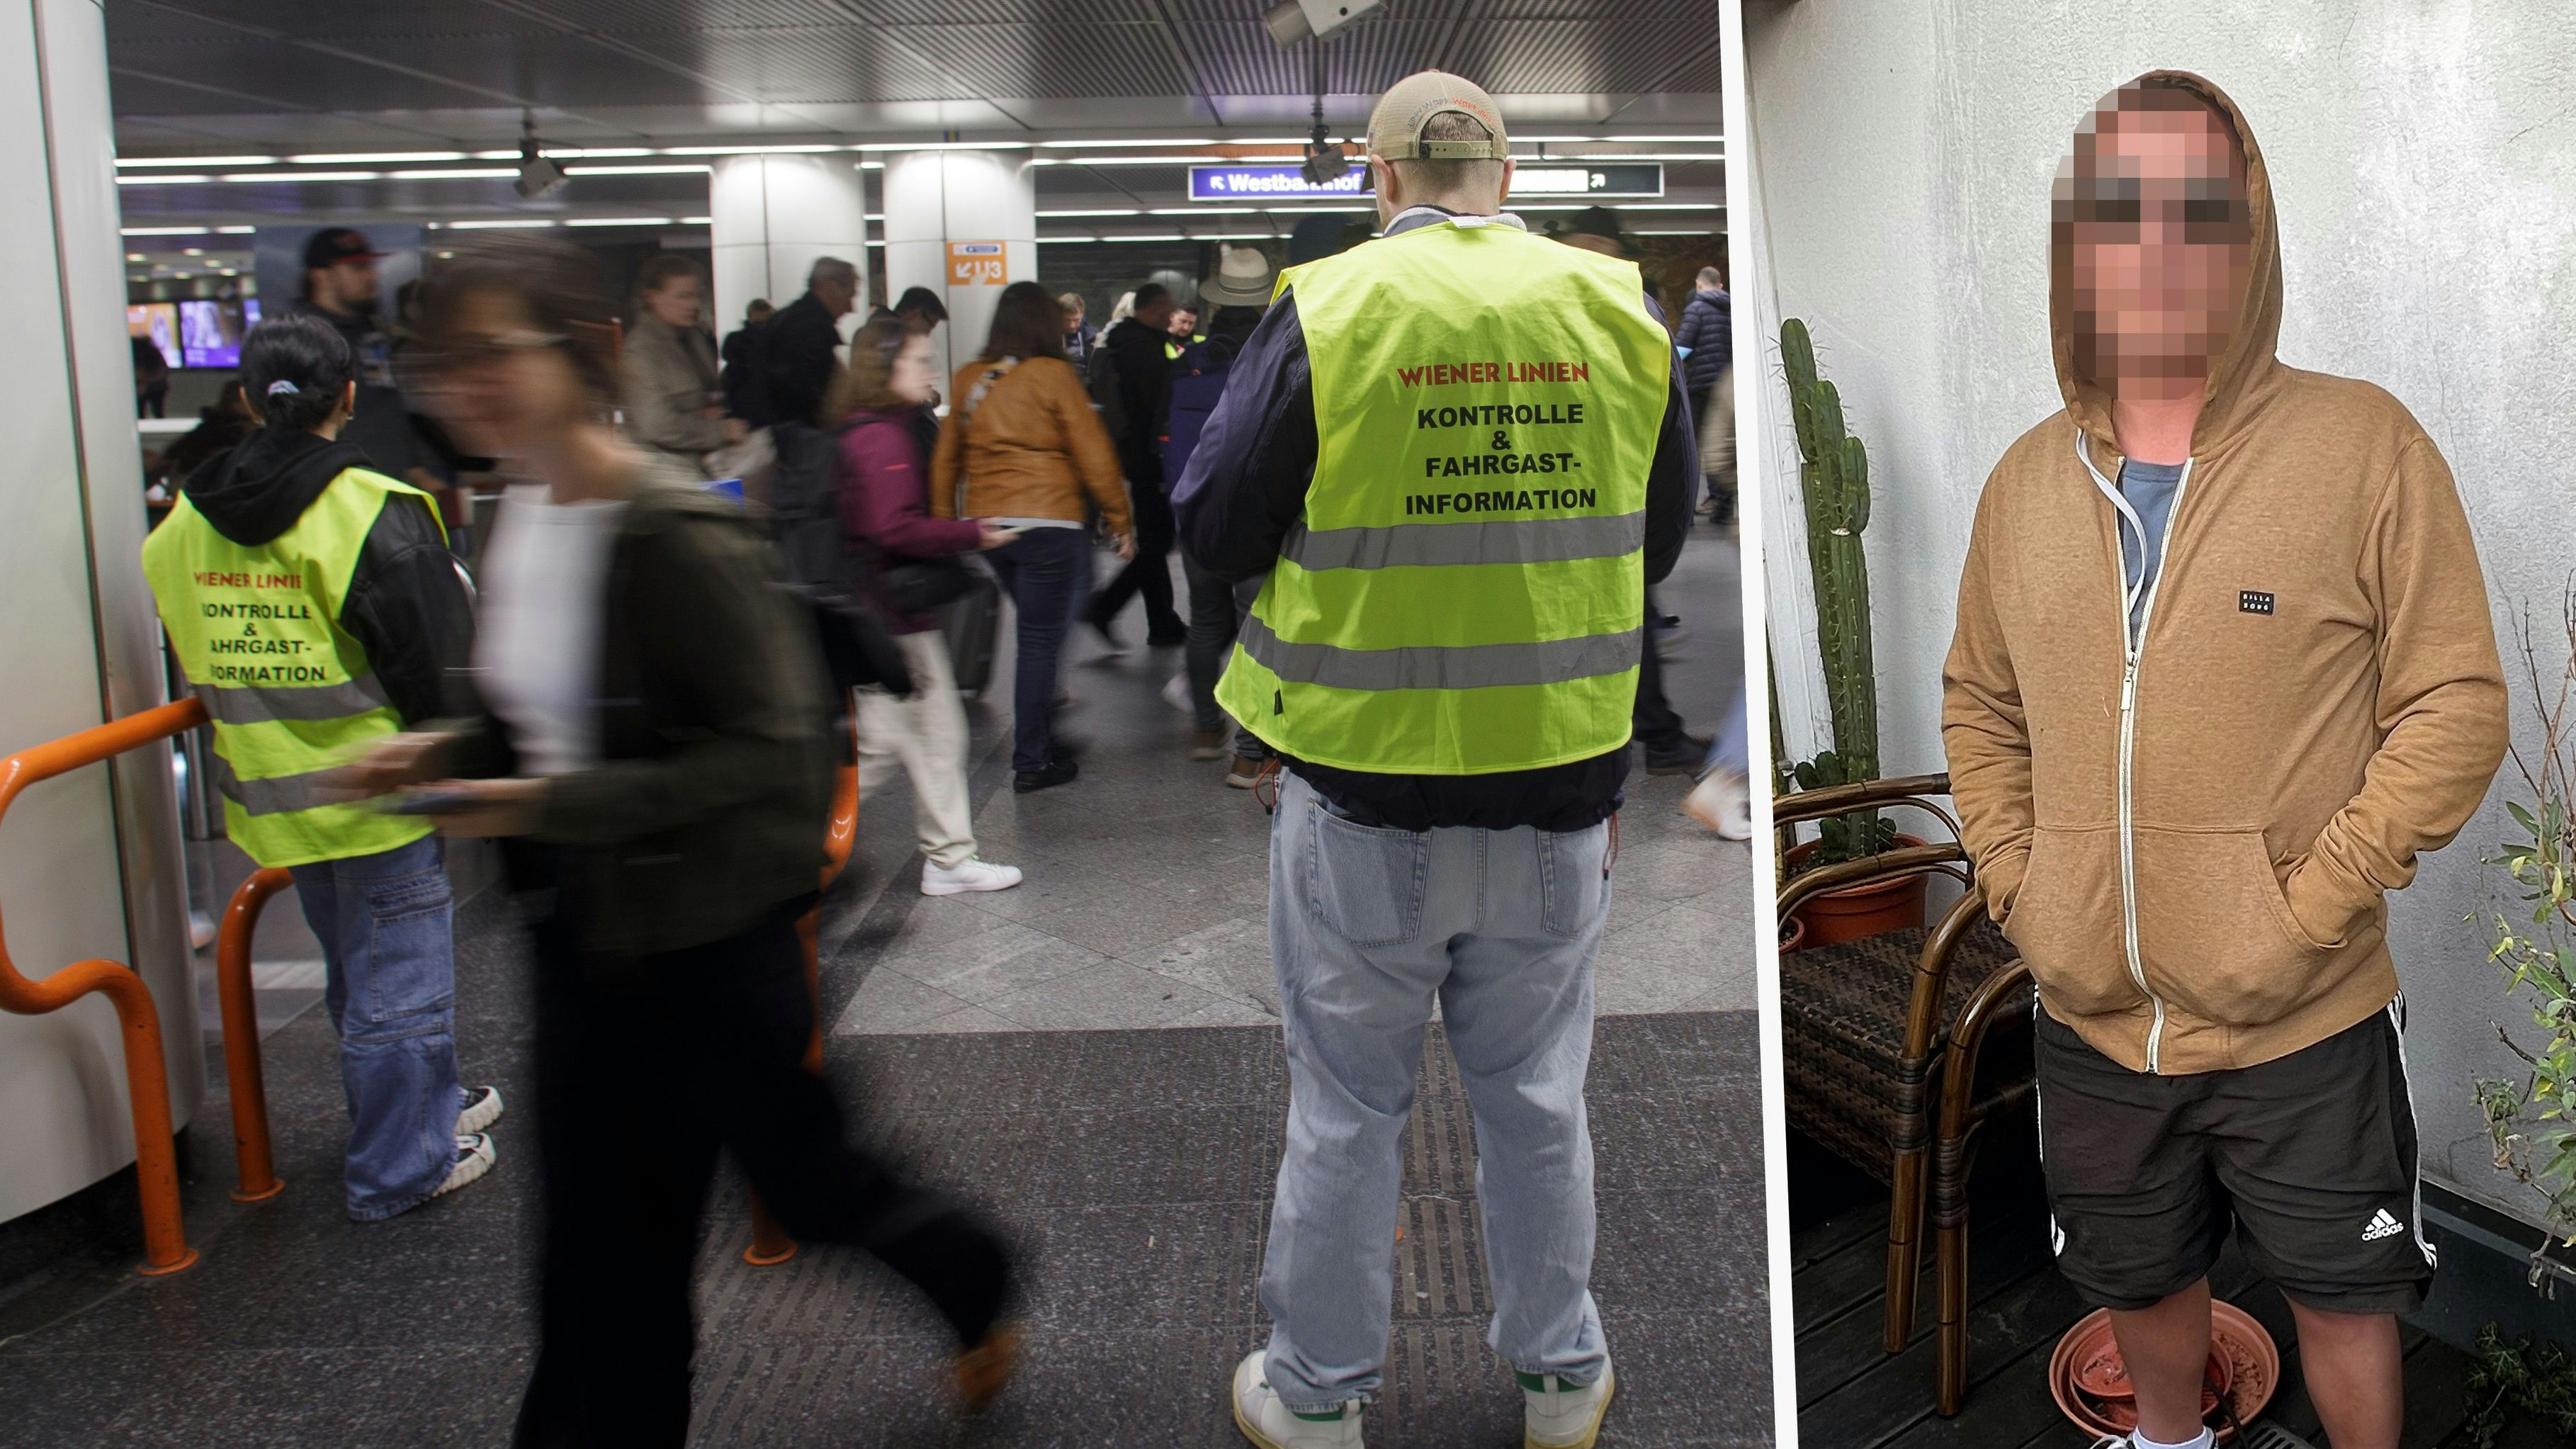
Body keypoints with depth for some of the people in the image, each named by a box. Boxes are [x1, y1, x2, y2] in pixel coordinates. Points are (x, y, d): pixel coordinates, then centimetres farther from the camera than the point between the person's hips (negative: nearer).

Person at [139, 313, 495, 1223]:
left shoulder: (186, 522, 4)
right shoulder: (373, 512, -17)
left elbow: (194, 664, 13)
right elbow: (439, 663, -16)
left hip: (272, 796, 7)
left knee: (354, 973, 21)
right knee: (398, 978, 5)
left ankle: (427, 1108, 39)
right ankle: (399, 1169, 16)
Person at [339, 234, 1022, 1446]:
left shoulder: (679, 536, -21)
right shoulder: (519, 516, 6)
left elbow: (768, 746, -22)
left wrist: (556, 803, -26)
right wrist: (455, 754, -1)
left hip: (710, 936, -7)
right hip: (583, 927, 7)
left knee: (805, 1181, 12)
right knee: (602, 1244, 14)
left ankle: (973, 1276, 41)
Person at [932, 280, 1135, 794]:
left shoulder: (969, 379, 8)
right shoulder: (1054, 375, -7)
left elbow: (946, 456, 12)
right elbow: (1093, 453, -6)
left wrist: (943, 520, 20)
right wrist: (1120, 521, 1)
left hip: (984, 522, 6)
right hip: (1046, 523, -6)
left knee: (1036, 631, 20)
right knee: (1041, 640, 1)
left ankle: (1040, 738, 26)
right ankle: (1031, 762, 5)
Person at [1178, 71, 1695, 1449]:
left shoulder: (1328, 310, -11)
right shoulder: (1618, 309, 0)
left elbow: (1218, 532, -5)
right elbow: (1661, 537, 10)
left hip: (1364, 782, -3)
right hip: (1556, 782, 3)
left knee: (1346, 1102, 13)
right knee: (1535, 1091, 19)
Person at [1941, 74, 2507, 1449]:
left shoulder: (2362, 446, -11)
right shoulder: (2026, 480, 2)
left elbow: (2455, 706, -11)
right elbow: (1979, 705, 11)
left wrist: (2311, 909, -17)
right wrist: (2016, 885, 0)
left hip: (2306, 1027, -4)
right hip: (2091, 1020, 4)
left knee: (2340, 1291, 15)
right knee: (2138, 1278, 24)